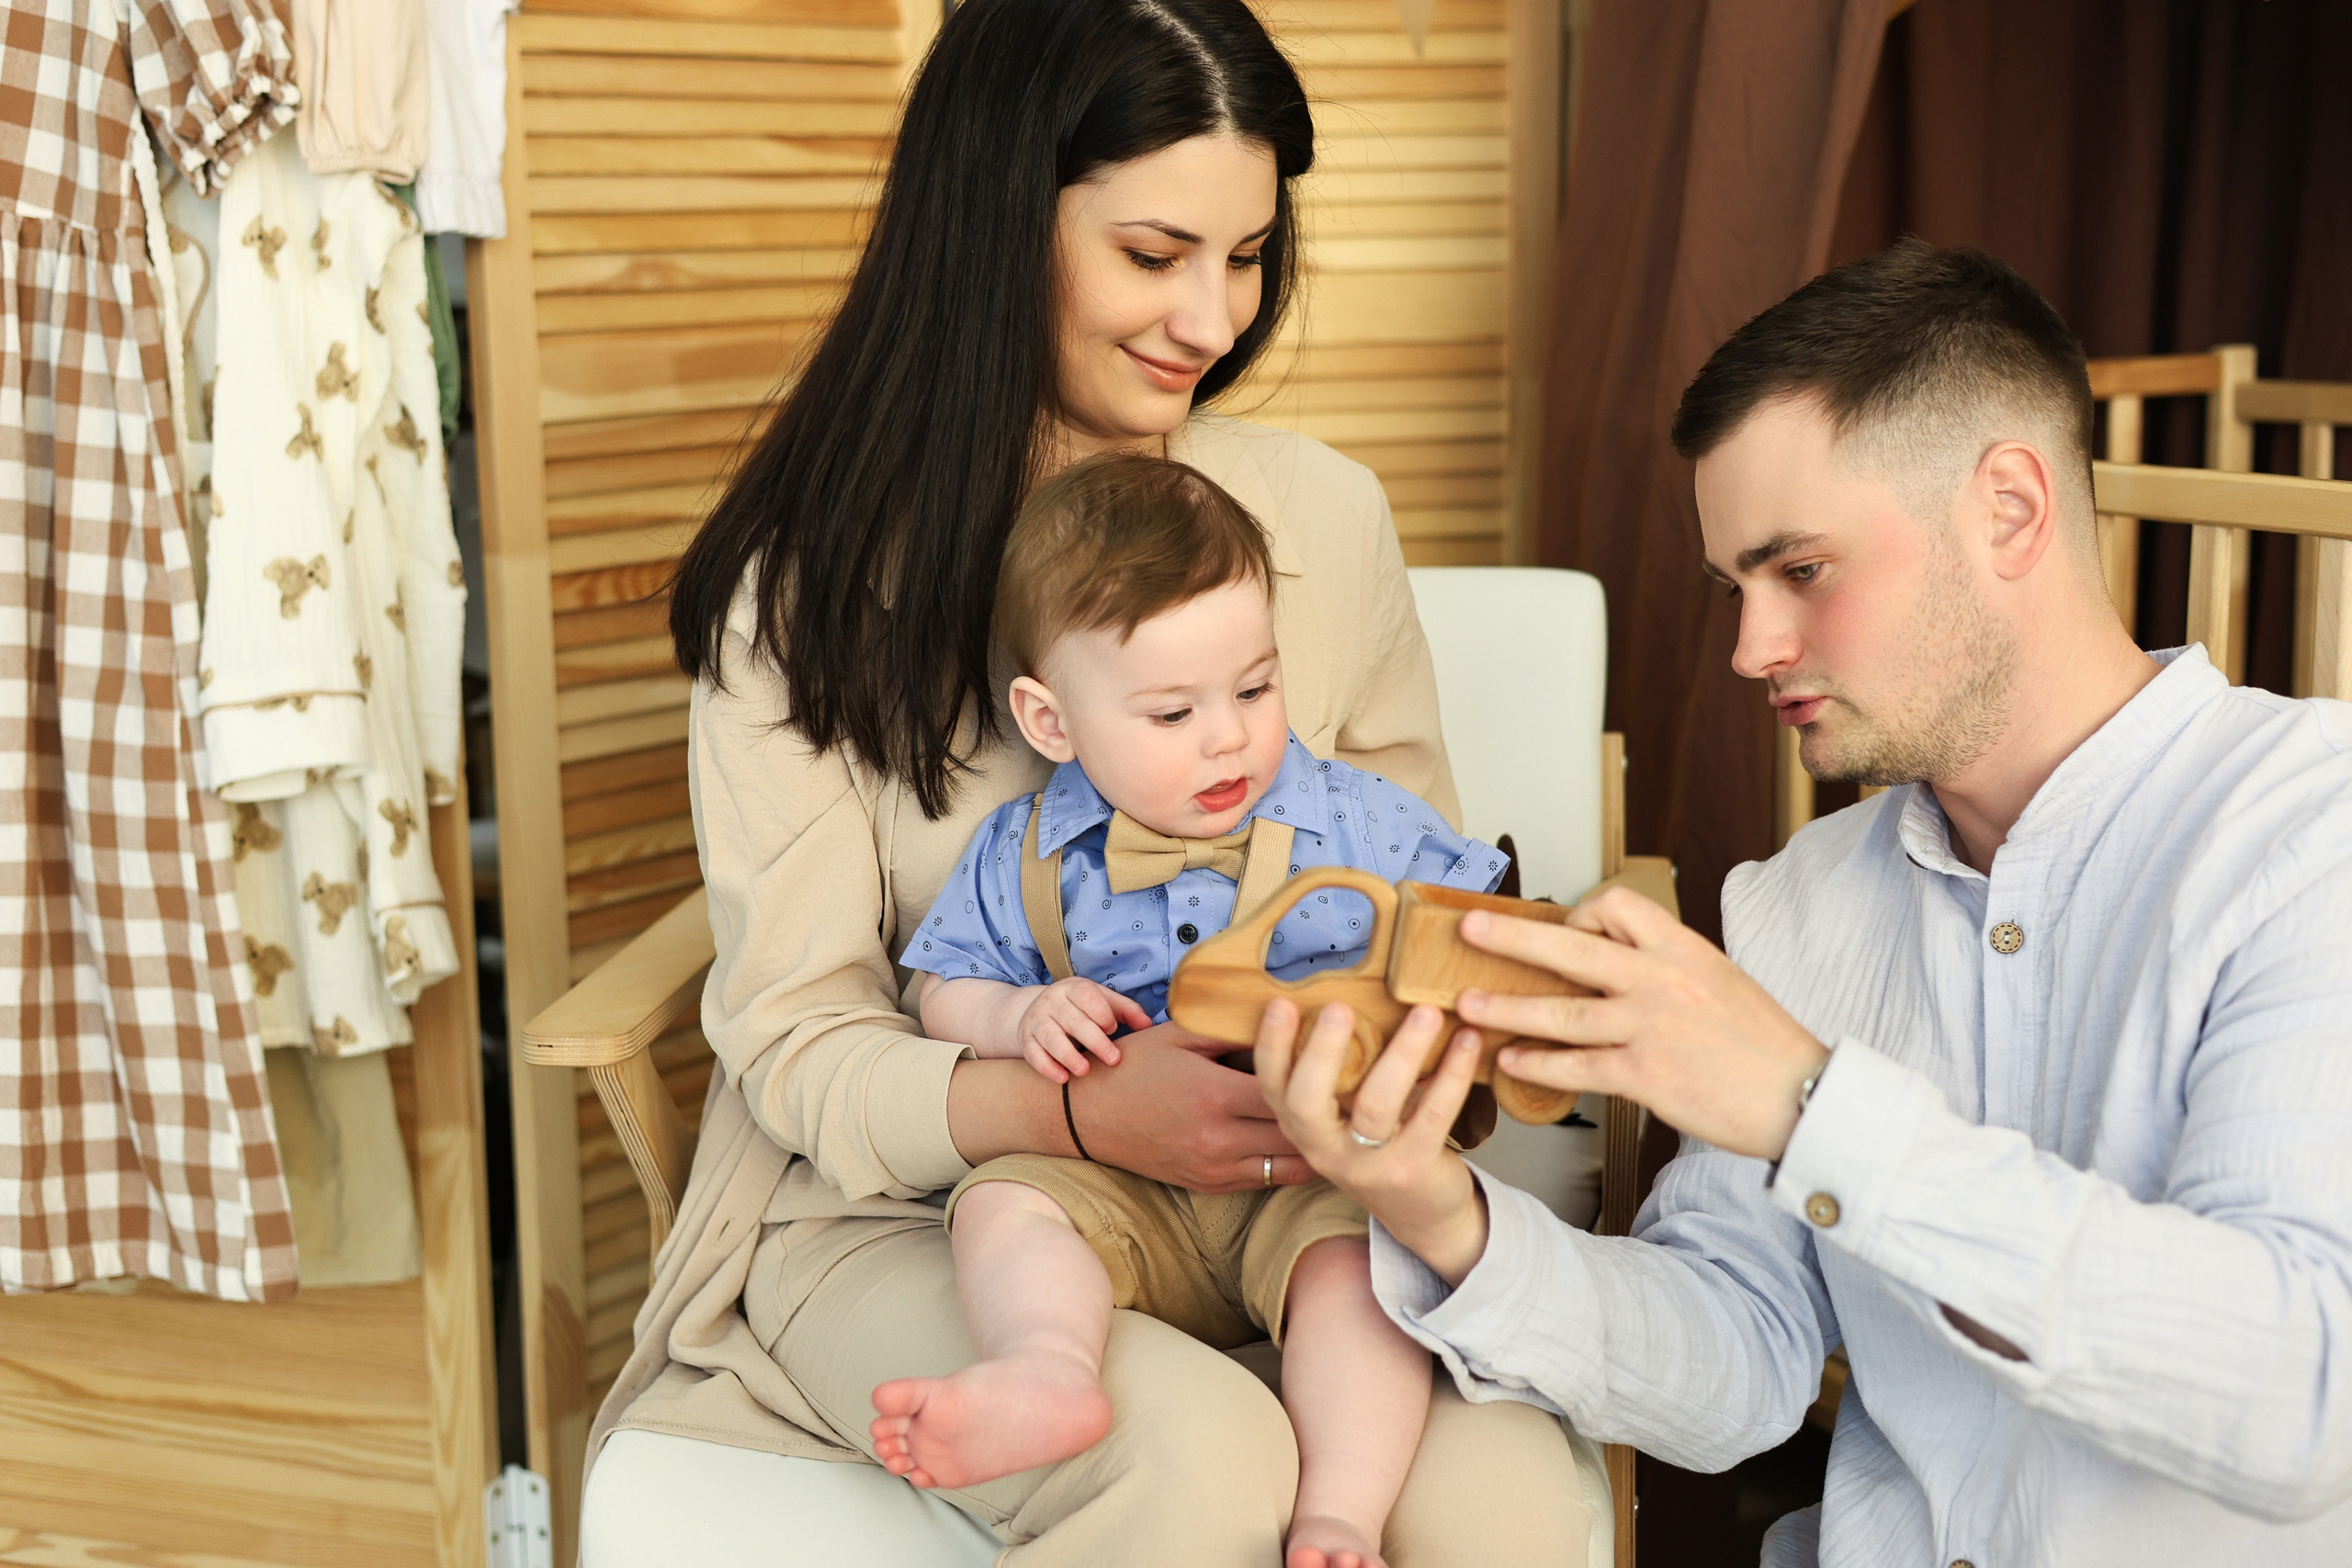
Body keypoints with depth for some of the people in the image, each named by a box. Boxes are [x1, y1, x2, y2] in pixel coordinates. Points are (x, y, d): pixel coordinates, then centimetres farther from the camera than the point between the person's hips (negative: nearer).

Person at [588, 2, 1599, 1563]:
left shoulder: (1325, 515, 4)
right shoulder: (808, 584, -4)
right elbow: (798, 1045, -6)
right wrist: (1080, 1115, -25)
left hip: (1272, 1186, 3)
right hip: (896, 1212, -2)